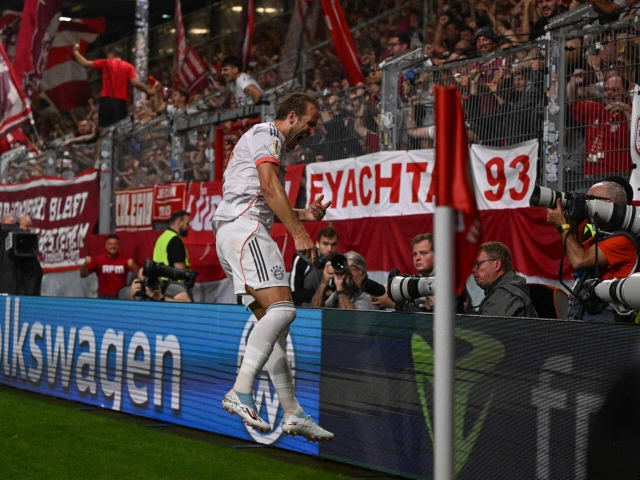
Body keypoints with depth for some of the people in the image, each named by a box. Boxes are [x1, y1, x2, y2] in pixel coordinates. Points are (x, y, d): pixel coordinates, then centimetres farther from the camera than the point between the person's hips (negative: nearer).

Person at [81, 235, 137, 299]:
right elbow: (83, 275, -1)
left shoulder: (124, 260, -1)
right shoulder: (98, 260, -1)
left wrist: (132, 266, -24)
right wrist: (85, 264, -20)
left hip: (121, 297, 0)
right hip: (103, 297, 0)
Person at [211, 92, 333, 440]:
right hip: (243, 228, -11)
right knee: (281, 308, -23)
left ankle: (293, 414, 4)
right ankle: (241, 392, -32)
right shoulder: (265, 134, 1)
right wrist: (298, 233, -18)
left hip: (236, 234, 11)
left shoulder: (270, 143, 32)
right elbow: (268, 186, -14)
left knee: (273, 321, 5)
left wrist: (303, 215, 25)